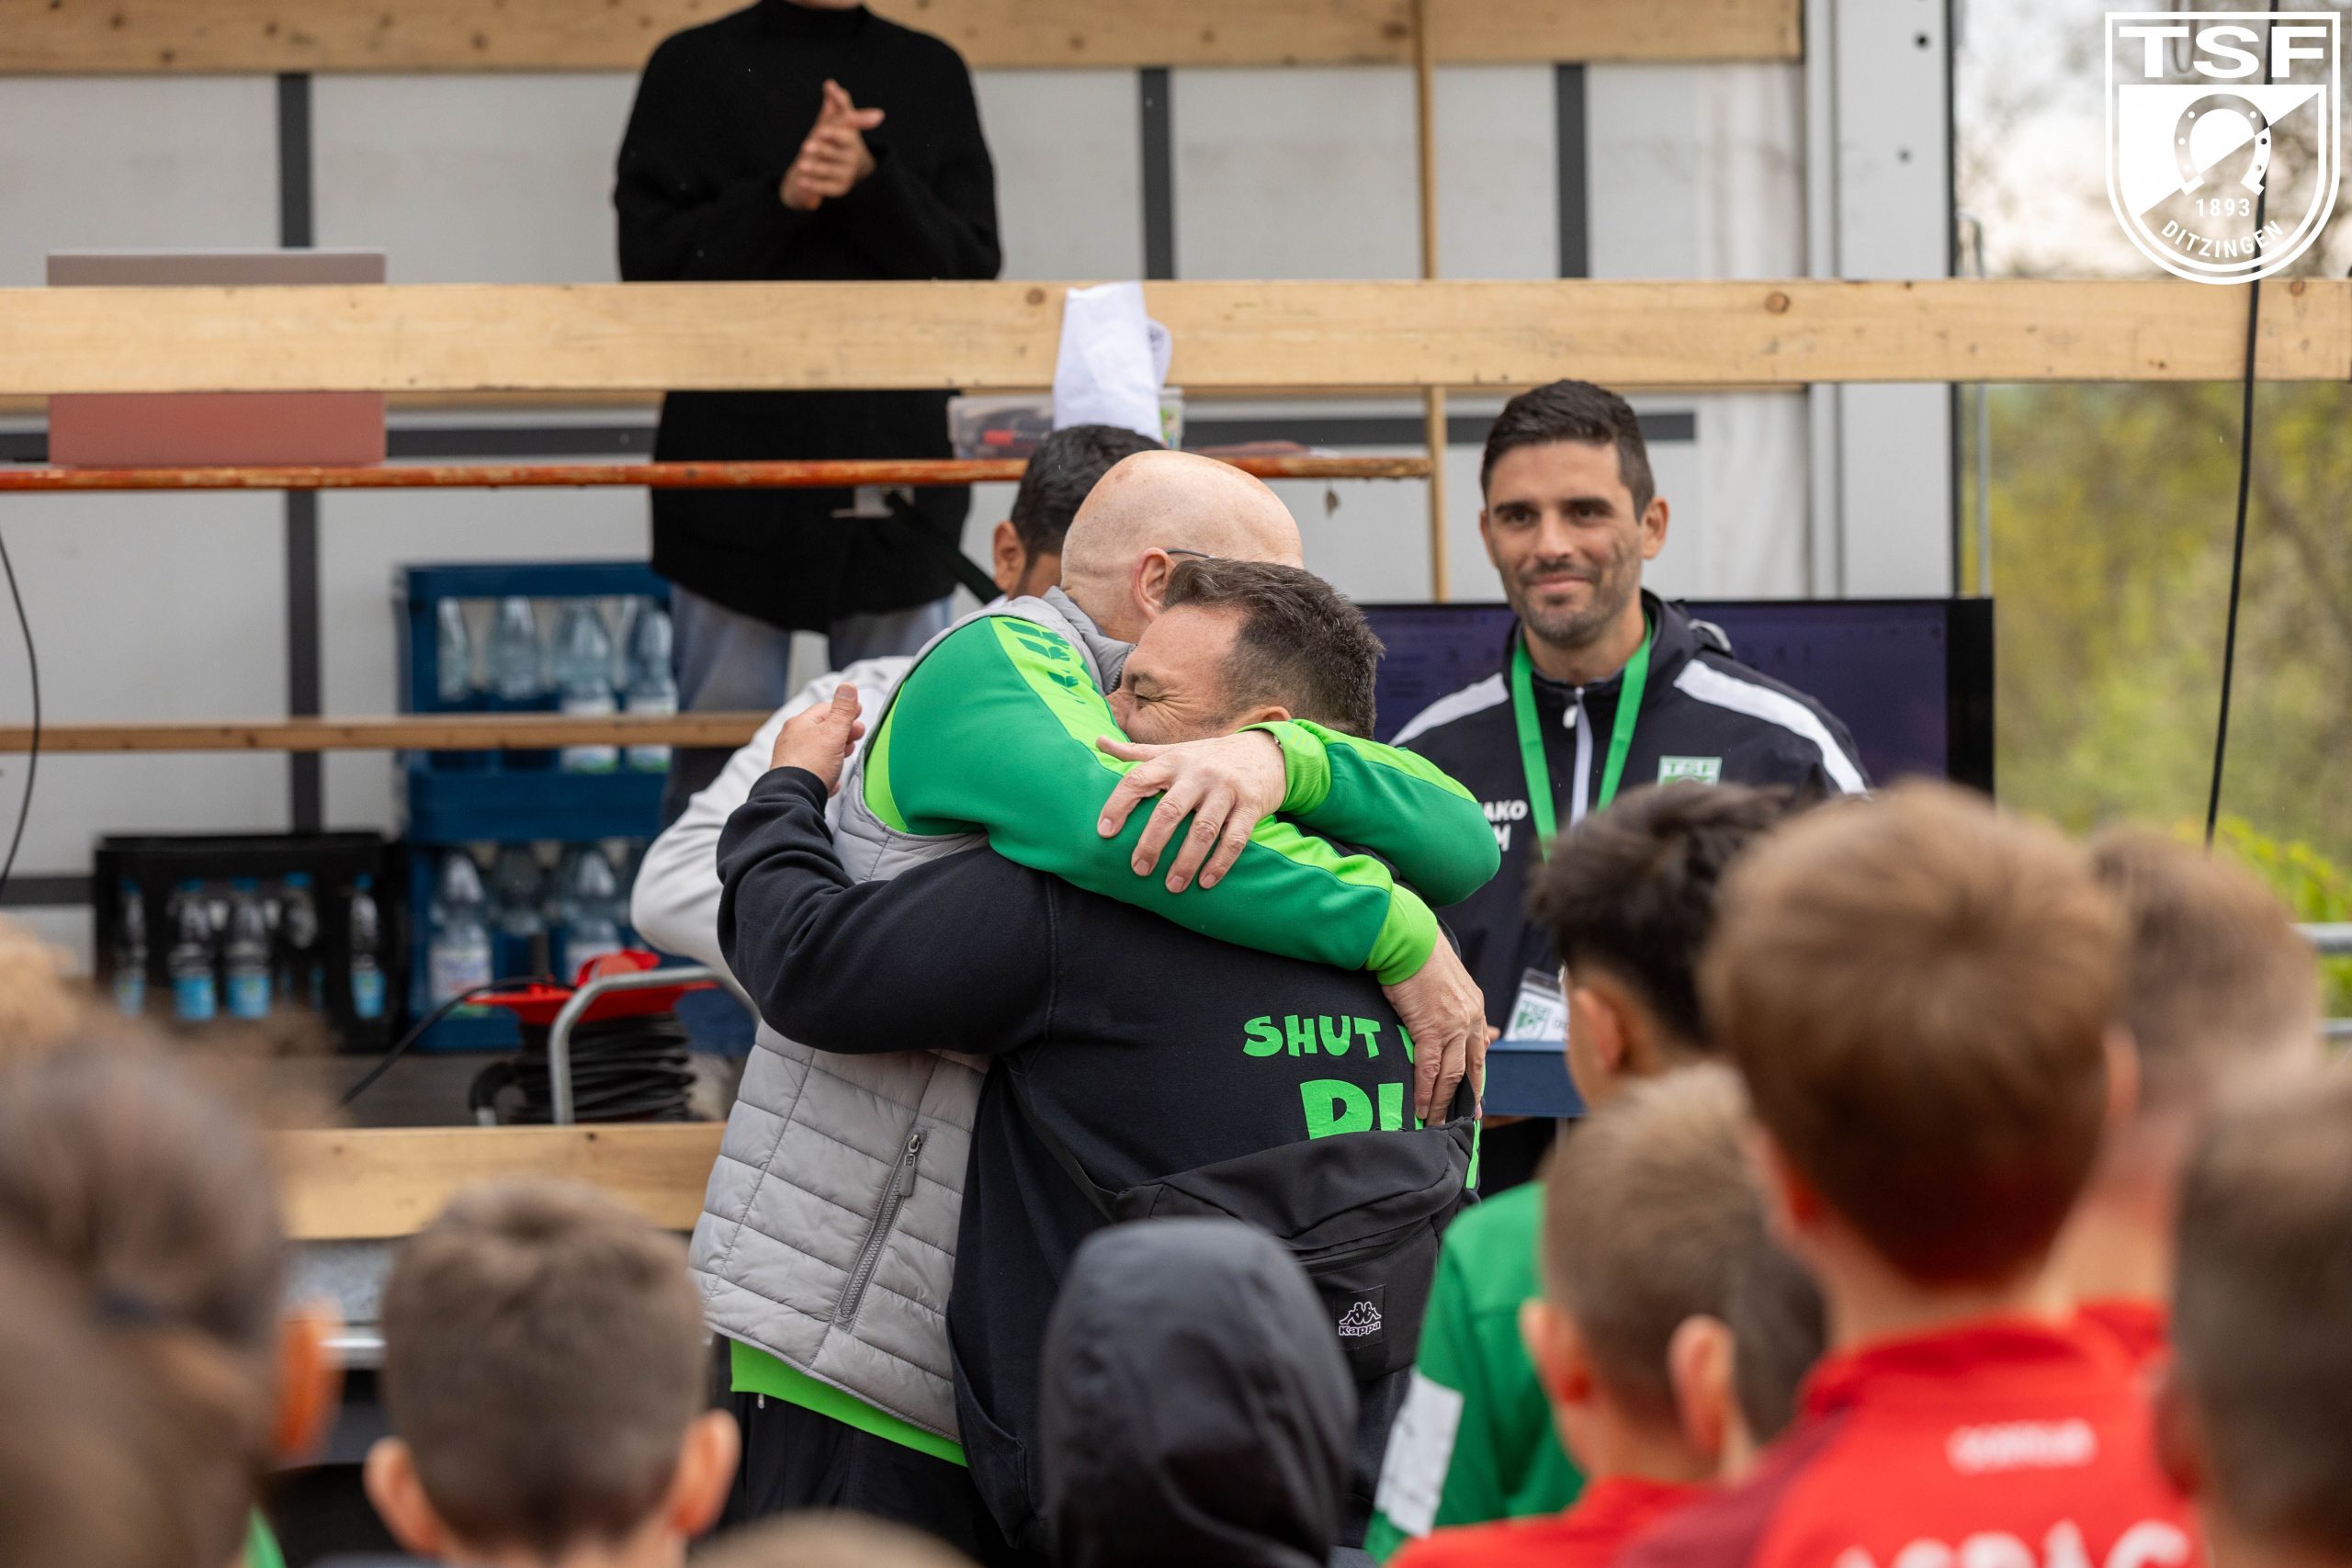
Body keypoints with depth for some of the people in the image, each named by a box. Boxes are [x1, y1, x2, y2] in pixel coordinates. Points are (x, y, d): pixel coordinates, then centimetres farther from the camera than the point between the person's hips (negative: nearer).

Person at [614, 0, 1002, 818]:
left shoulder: (932, 74, 9)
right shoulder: (695, 68, 3)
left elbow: (973, 266, 1)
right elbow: (651, 262, -3)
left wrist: (870, 181, -16)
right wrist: (779, 196, -18)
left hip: (898, 466, 2)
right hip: (737, 463, -2)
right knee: (719, 761, 2)